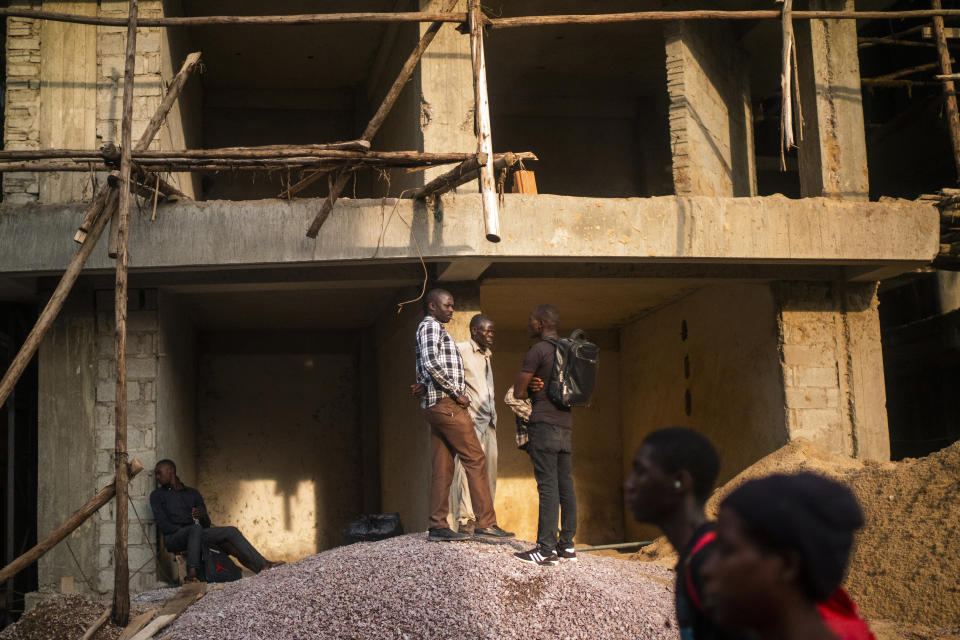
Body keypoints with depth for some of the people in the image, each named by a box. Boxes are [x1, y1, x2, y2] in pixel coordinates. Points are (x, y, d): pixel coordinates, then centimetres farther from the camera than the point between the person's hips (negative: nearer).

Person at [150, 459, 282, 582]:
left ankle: (263, 566, -24)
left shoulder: (192, 493, 19)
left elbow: (207, 524, 12)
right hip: (174, 538, -4)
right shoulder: (157, 495, 8)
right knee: (196, 528, -37)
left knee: (231, 531, -14)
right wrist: (182, 529, -15)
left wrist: (202, 516, -10)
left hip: (195, 535, 5)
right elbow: (163, 525, -5)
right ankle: (192, 572, -52)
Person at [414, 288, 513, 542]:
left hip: (435, 406, 10)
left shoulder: (432, 329, 25)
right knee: (475, 459, -8)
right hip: (446, 404, -10)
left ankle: (438, 527, 5)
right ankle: (486, 522, -8)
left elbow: (422, 373, 25)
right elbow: (431, 363, -22)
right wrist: (457, 392, -16)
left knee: (442, 467, 6)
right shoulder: (431, 326, -6)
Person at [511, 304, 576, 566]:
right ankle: (567, 545, 11)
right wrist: (543, 388, 8)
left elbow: (518, 392, -6)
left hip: (544, 424, -8)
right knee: (565, 485, 8)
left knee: (547, 486, -10)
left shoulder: (538, 350, -8)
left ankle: (546, 548, -11)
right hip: (566, 425, 8)